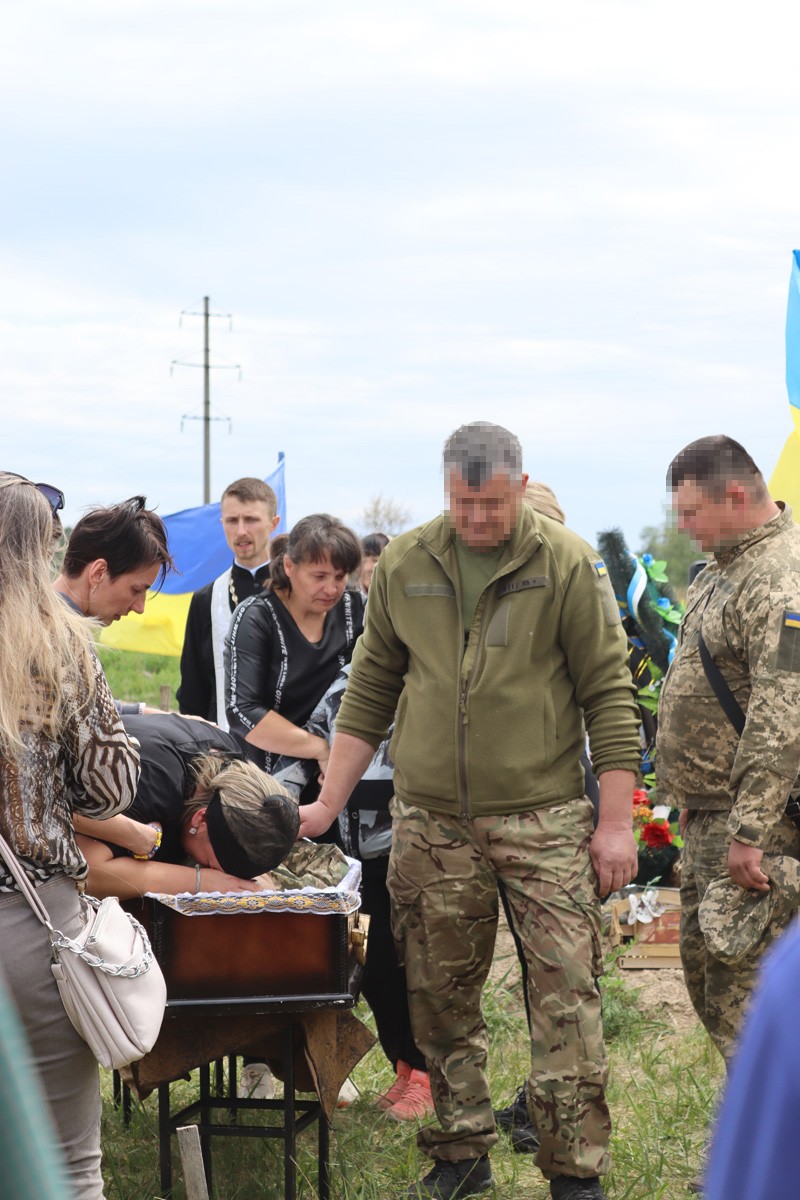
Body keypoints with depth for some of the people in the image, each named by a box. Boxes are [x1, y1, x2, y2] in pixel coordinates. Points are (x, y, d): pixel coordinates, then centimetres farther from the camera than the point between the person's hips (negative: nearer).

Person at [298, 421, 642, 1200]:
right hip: (430, 821, 3)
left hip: (542, 816, -3)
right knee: (442, 998, 8)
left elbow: (608, 697, -2)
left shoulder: (567, 565, -3)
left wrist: (616, 823, -6)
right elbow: (368, 695, 13)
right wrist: (328, 805, 10)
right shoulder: (402, 566, 6)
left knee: (565, 993, -5)